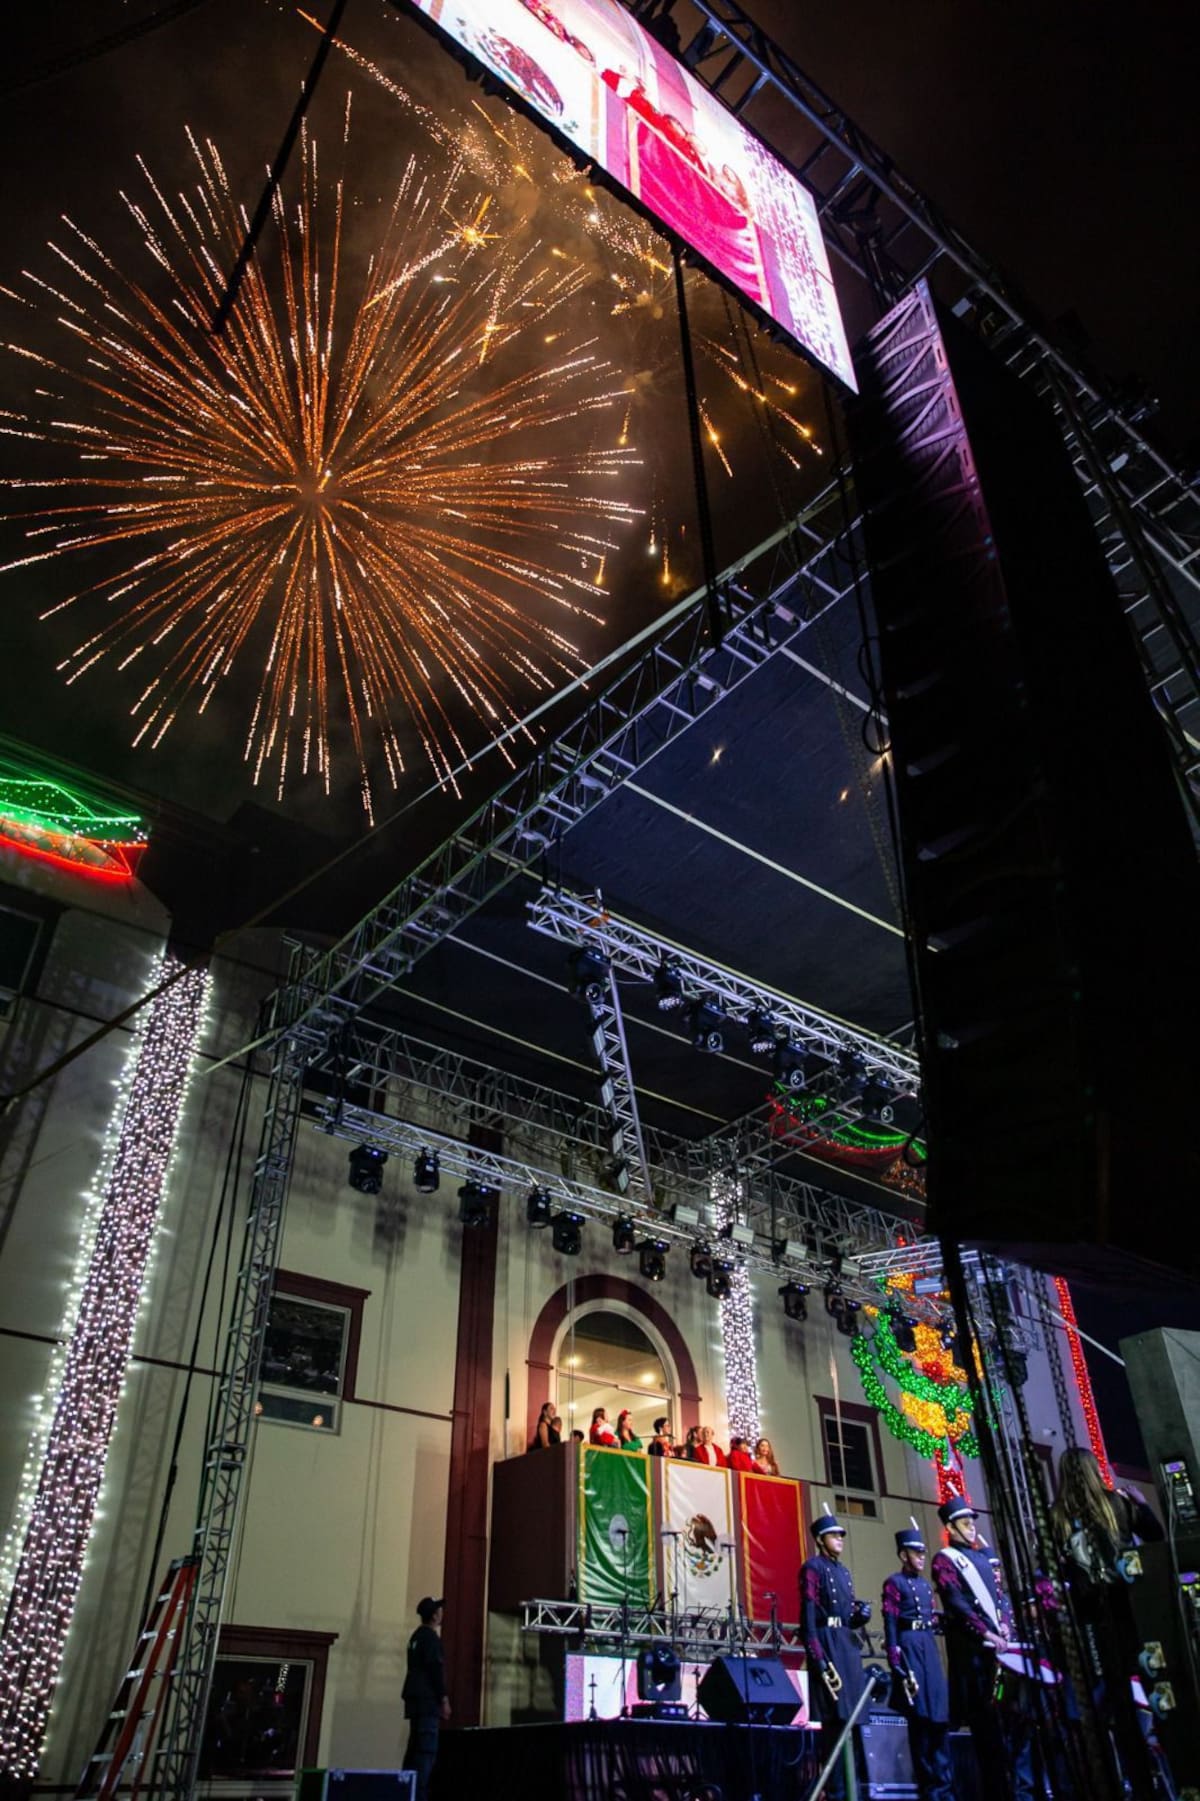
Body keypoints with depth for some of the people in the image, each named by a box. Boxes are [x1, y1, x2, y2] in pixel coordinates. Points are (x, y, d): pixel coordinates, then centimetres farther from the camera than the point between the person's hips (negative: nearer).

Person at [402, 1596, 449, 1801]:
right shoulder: (431, 1637, -11)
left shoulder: (417, 1636, 18)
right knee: (427, 1749, -11)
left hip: (416, 1699, 10)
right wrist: (444, 1699, -13)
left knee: (415, 1747, 11)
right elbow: (435, 1669, -17)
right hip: (427, 1699, -10)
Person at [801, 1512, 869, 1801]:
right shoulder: (813, 1568, -5)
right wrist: (817, 1657, -20)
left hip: (848, 1645, 8)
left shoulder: (844, 1572, 20)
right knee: (835, 1720, -9)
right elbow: (808, 1615, -13)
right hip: (827, 1643, -8)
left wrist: (861, 1614, 0)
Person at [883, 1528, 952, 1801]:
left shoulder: (925, 1584, 20)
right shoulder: (894, 1583, -4)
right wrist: (896, 1664, -17)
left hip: (930, 1647, 8)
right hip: (909, 1646, -8)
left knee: (939, 1715, 5)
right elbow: (890, 1623, -10)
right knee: (919, 1716, -6)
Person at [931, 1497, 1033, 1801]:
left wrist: (1006, 1625, -2)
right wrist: (986, 1633, -19)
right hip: (974, 1649, -7)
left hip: (1003, 1644, 7)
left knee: (1018, 1713, 5)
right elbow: (957, 1604, -11)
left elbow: (1001, 1594, 16)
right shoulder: (945, 1560, -1)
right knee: (988, 1721, -5)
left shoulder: (983, 1557, 22)